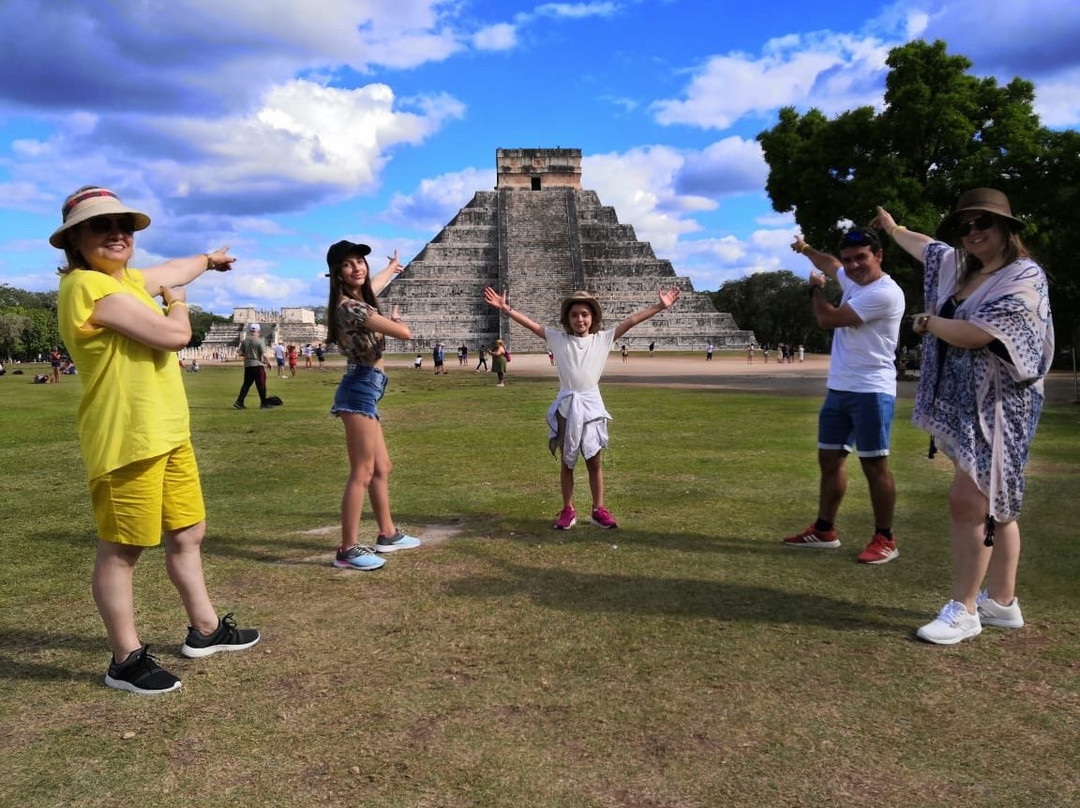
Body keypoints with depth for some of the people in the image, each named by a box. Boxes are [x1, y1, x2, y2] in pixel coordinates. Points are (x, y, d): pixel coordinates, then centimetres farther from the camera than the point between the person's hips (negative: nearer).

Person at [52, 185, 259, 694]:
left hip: (168, 434, 10)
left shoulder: (127, 278, 13)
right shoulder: (88, 285, -17)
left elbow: (173, 269, 36)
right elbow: (174, 335, -23)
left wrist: (210, 259, 55)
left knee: (188, 534, 18)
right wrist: (177, 303, 0)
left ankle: (205, 629, 33)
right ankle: (126, 660, 17)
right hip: (126, 441, -10)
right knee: (120, 552, 4)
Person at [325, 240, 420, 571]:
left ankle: (387, 534, 28)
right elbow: (405, 333, -16)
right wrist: (394, 318, 8)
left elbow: (375, 283, 40)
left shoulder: (359, 298, 13)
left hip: (365, 389, 10)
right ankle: (348, 550, -5)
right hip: (361, 388, -10)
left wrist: (392, 267, 61)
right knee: (362, 473, -9)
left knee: (382, 468, 17)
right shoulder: (350, 307, -17)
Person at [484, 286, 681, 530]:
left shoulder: (603, 339, 1)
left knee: (594, 461, 8)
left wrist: (660, 306, -7)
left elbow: (631, 320, -3)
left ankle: (599, 509, 19)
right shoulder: (558, 338, 0)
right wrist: (505, 308, -14)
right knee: (567, 462, 10)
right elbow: (531, 324, -5)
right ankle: (568, 510, 20)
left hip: (591, 404, 0)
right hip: (566, 405, 0)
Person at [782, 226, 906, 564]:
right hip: (838, 388, 9)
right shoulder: (853, 281, 10)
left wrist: (815, 288, 0)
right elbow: (830, 265, 36)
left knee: (874, 464, -3)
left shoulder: (884, 293, -18)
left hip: (871, 392, -9)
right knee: (830, 459, 13)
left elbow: (827, 319, -18)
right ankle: (824, 530, 24)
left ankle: (885, 539, 8)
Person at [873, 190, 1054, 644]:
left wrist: (927, 322, -7)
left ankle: (964, 610, -3)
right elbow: (929, 247, 34)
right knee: (994, 504, 12)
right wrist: (893, 229, 48)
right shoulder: (962, 267, 13)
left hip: (996, 406, -9)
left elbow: (974, 335, -23)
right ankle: (1002, 602, 21)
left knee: (969, 502, -12)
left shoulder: (1024, 278, -13)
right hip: (965, 402, 9)